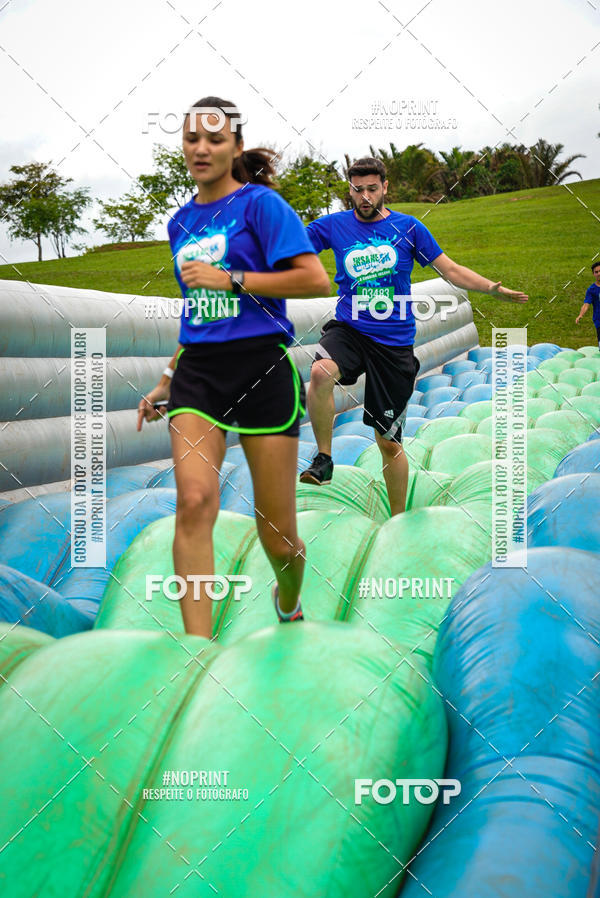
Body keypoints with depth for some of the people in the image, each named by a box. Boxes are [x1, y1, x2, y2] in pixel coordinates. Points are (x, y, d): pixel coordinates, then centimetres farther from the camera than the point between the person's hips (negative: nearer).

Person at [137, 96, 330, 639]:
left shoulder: (261, 203, -2)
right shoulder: (182, 222, 17)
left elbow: (317, 281, -13)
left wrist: (231, 278, -15)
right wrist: (168, 381, 23)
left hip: (263, 368, -4)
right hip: (199, 371, 5)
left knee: (278, 538, 1)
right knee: (195, 500, -21)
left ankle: (289, 606, 36)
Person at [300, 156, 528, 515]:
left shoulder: (408, 227, 3)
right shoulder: (333, 225, 5)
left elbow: (451, 270, 6)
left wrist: (493, 288, -6)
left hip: (394, 343, 0)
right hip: (348, 329, 0)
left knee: (389, 442, 4)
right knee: (320, 373, -36)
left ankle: (398, 519, 24)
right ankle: (324, 458, -14)